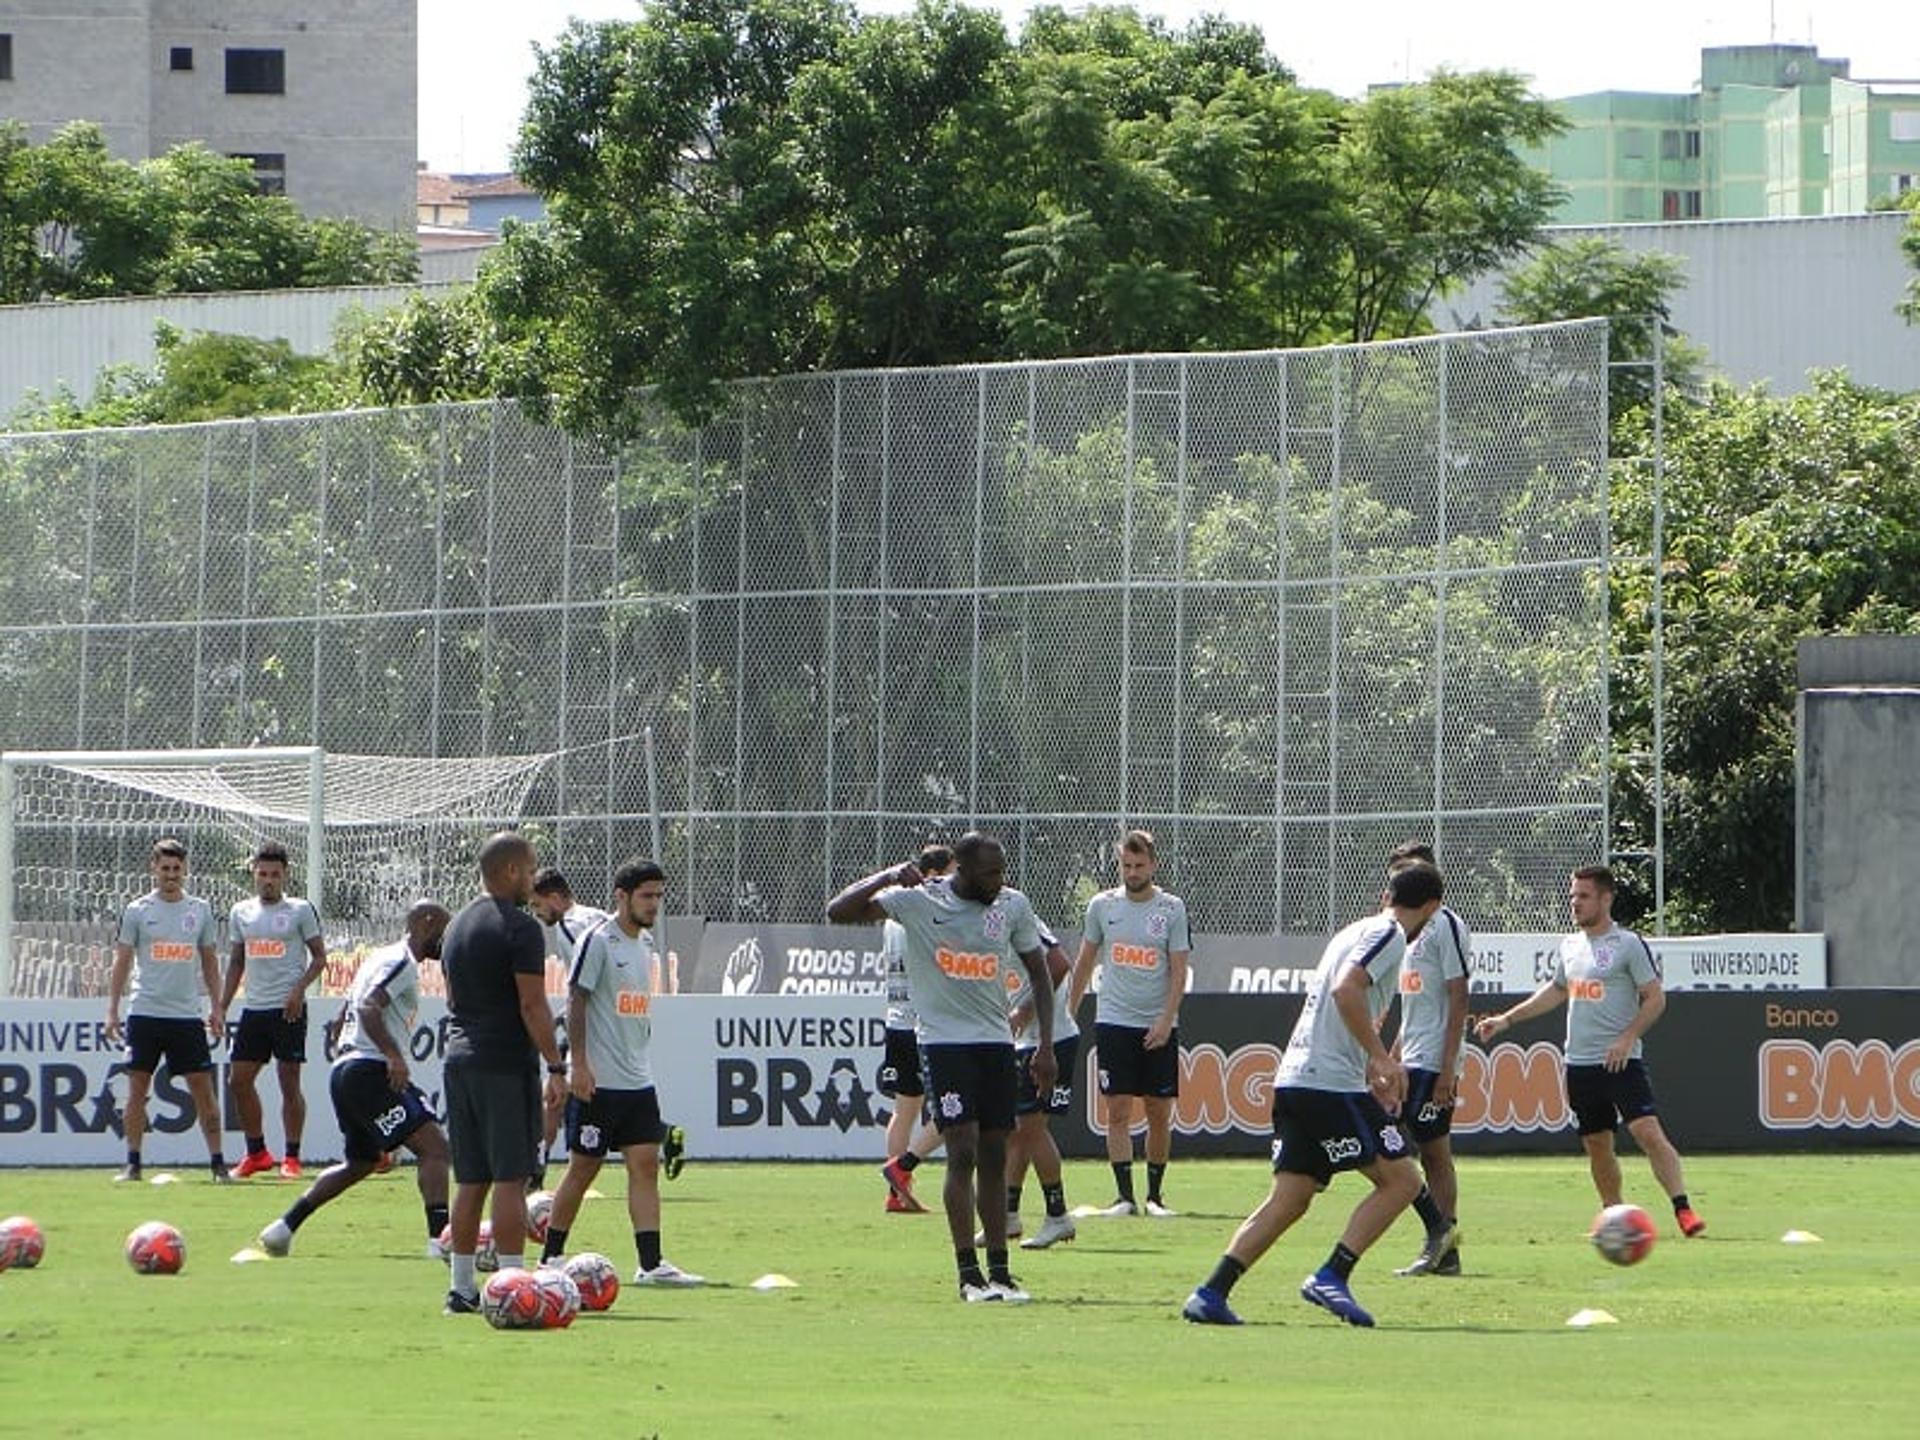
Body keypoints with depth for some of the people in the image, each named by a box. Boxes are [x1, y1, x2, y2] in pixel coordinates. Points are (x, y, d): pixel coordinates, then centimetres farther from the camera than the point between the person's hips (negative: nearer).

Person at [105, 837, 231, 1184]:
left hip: (188, 1014, 1)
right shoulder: (138, 911, 2)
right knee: (137, 1087, 0)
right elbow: (122, 963, 4)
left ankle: (217, 1162, 2)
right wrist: (112, 1011, -1)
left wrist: (215, 1008, 9)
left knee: (203, 1088, -2)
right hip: (145, 1013, -1)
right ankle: (133, 1164, 7)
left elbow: (209, 961, 14)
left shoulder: (200, 911, 7)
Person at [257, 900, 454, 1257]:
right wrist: (394, 1055, -30)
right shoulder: (401, 963, -7)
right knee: (434, 1147, -16)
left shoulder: (382, 957, 23)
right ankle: (441, 1237, -29)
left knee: (361, 1162, 24)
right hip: (371, 1071, -10)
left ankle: (285, 1227, 26)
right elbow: (368, 1007, -23)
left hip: (345, 1069, 10)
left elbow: (344, 1017, 29)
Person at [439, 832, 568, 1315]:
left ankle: (462, 1288, 11)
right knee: (510, 1179, -7)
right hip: (507, 1065, -8)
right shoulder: (519, 927, -11)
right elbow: (532, 1005, -15)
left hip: (459, 1062, 8)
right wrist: (555, 1065, -11)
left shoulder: (457, 926, 16)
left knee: (470, 1181, 11)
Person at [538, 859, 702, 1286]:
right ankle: (551, 1257, 13)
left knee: (645, 1164, -3)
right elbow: (576, 1002, -13)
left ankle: (651, 1263, -7)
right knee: (583, 1167, 0)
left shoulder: (646, 943, 14)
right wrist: (579, 1065, -18)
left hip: (637, 1079, 7)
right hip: (597, 1080, -7)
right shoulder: (599, 941, -10)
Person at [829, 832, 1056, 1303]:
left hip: (997, 1043, 4)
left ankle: (999, 1271, 10)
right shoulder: (918, 901, -6)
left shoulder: (1013, 906, 4)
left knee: (994, 1158, 5)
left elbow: (1039, 972, 14)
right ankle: (969, 1274, -12)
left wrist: (1046, 1045, 8)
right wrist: (891, 876, -22)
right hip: (944, 1041, -4)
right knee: (962, 1152, -12)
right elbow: (838, 912, -9)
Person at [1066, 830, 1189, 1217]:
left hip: (1158, 1028, -1)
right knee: (1118, 1111, -5)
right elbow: (1085, 962, 14)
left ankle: (1155, 1194, 13)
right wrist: (1068, 1012, 13)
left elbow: (1178, 970, -2)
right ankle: (1124, 1195, -4)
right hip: (1114, 1021, 1)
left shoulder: (1172, 909, 0)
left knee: (1160, 1112, 2)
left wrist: (1166, 1021, -12)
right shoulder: (1102, 906, 4)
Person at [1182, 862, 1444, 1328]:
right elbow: (1345, 990, -21)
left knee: (1289, 1199, 7)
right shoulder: (1388, 936, -6)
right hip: (1332, 1083, -9)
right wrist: (1383, 1059, -20)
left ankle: (1211, 1293, -2)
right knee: (1400, 1179, -3)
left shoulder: (1356, 932, 23)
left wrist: (1372, 1071, 37)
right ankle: (1331, 1277, -11)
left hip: (1292, 1079, 9)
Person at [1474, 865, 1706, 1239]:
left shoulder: (1629, 944, -6)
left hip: (1621, 1063, -7)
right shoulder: (1570, 946, 14)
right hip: (1579, 1064, 7)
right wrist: (1507, 1019, 28)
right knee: (1597, 1145, 10)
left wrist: (1627, 1039, -18)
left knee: (1648, 1131, -19)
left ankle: (1683, 1209, -22)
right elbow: (1556, 991, 30)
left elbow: (1655, 998, -8)